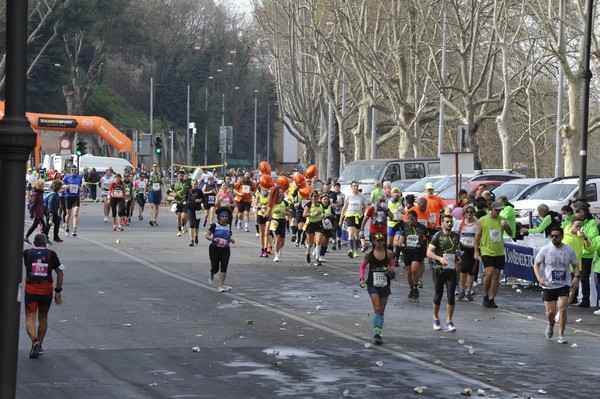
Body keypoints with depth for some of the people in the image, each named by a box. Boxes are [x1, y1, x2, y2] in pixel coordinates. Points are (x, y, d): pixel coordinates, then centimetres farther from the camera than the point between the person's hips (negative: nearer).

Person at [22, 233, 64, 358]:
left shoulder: (26, 253, -1)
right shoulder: (51, 254, 1)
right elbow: (60, 272, 1)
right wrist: (58, 291, 7)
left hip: (31, 291, -2)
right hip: (47, 292, 2)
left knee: (30, 319, -2)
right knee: (43, 318, 19)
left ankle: (35, 341, -26)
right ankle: (39, 346, 22)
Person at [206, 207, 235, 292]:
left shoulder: (228, 226, 7)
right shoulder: (215, 225, -7)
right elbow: (207, 235, -6)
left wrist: (231, 240, -1)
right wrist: (213, 239, -24)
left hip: (225, 249, 4)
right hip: (215, 248, -4)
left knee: (224, 268, -7)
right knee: (215, 268, -3)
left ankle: (220, 285, -3)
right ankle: (211, 274, 34)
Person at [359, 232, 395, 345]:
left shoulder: (389, 253, 0)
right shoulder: (369, 254, -4)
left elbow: (392, 265, 13)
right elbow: (363, 266, 6)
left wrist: (391, 269, -10)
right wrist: (362, 278, -6)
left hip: (384, 284, 3)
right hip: (372, 284, -3)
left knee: (382, 310, 9)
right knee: (377, 309, -15)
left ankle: (378, 333, 19)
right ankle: (376, 334, -13)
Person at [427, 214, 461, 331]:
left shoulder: (455, 237, 11)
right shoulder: (437, 236, -4)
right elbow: (429, 252, -8)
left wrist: (458, 258, 5)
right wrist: (440, 258, -23)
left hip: (451, 270, 3)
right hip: (439, 270, -3)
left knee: (451, 296, -3)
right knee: (438, 296, 5)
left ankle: (449, 322, 2)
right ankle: (436, 319, 24)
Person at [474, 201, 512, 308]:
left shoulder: (502, 220, 6)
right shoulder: (482, 220, -2)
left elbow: (510, 233, 11)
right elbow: (477, 236, 2)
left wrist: (507, 227, -12)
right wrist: (476, 251, -2)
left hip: (499, 252, 4)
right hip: (487, 251, -4)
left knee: (496, 276, 4)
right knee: (489, 273, -17)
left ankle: (492, 299, 11)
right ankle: (485, 295, 3)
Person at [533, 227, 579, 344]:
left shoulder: (569, 250, 0)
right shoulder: (545, 249, -3)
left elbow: (575, 265, 10)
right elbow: (536, 264, 1)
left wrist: (576, 276, -9)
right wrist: (539, 278, -15)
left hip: (564, 285, 0)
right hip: (548, 285, 0)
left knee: (562, 309, -13)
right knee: (550, 311, 2)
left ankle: (561, 335, 0)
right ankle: (551, 324, 38)